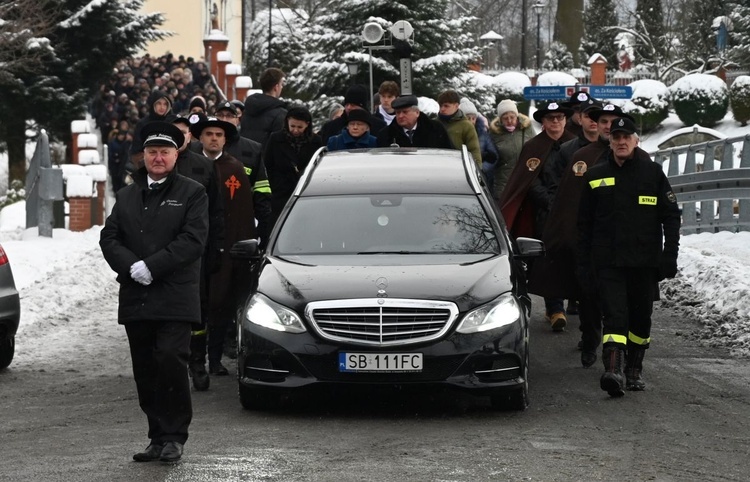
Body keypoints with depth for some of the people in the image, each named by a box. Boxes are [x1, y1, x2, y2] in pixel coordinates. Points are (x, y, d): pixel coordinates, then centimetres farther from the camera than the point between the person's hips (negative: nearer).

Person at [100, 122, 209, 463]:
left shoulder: (192, 194, 3)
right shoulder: (126, 196, 18)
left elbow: (193, 239, -8)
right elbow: (109, 238, 9)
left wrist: (152, 267, -15)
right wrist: (132, 266, -10)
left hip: (175, 298, -5)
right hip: (136, 299, 5)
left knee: (171, 362, -13)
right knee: (146, 371, 5)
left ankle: (174, 437, -6)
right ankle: (158, 437, 11)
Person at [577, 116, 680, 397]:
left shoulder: (653, 173, 4)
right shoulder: (595, 176, 7)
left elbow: (671, 216, 5)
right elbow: (585, 224, 11)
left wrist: (669, 255, -4)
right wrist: (583, 265, 6)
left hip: (645, 261, 1)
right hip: (608, 261, -1)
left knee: (641, 318, 9)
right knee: (614, 315, -15)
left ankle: (634, 371, 23)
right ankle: (613, 371, -27)